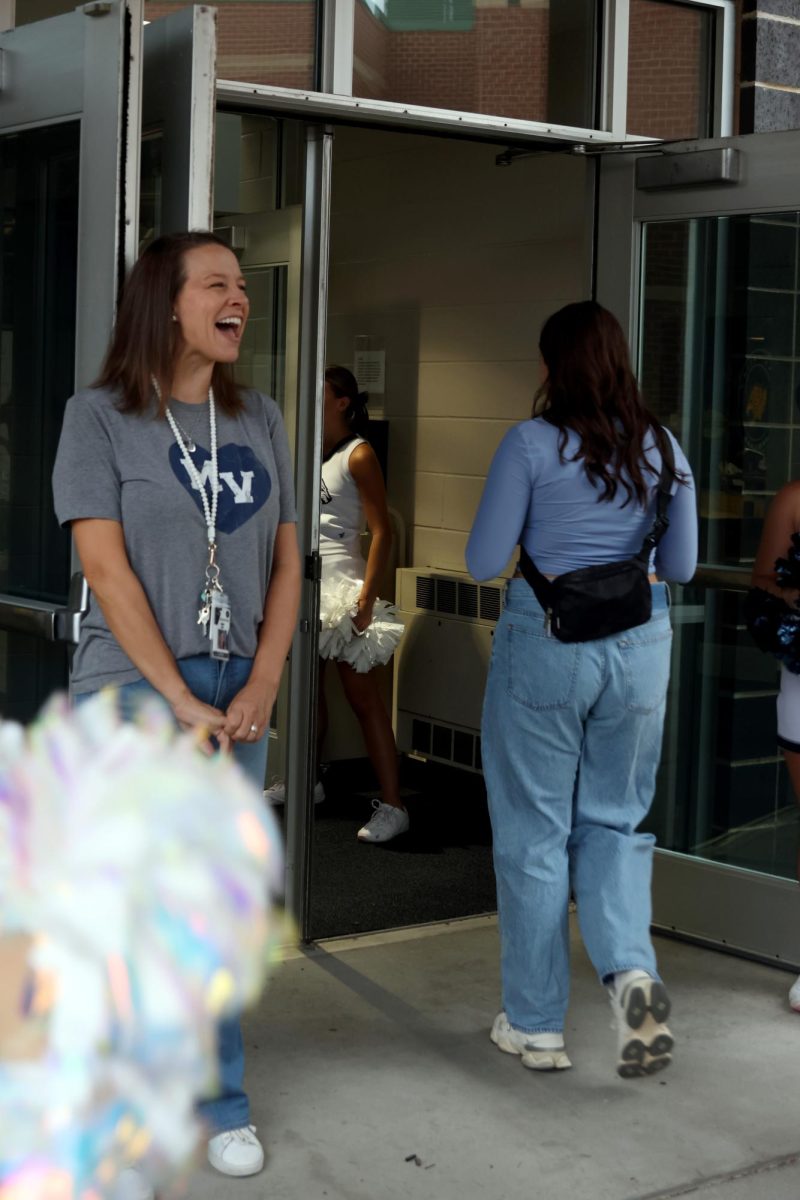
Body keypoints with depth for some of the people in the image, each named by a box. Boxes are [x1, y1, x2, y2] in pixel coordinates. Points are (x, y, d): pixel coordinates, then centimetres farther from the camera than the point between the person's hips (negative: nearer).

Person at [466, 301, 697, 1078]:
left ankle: (535, 1025, 15)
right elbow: (681, 566, 8)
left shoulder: (531, 445, -10)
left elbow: (484, 563, -8)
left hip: (545, 645, -3)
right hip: (640, 649, 4)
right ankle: (631, 969, -8)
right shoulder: (664, 449, 3)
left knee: (533, 835, 8)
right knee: (614, 822, 17)